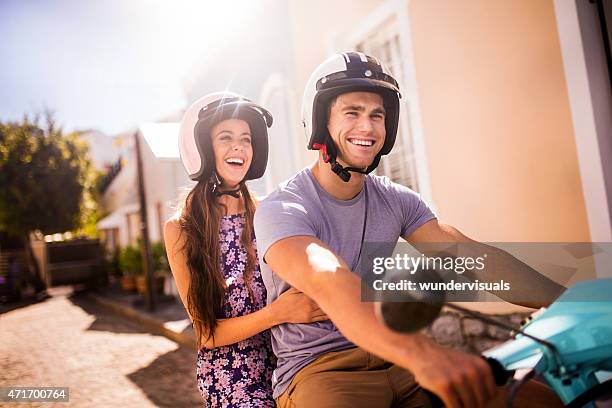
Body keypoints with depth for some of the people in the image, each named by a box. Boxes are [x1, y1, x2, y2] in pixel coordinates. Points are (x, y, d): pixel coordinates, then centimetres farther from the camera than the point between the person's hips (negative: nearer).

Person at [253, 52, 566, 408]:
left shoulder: (396, 200, 6)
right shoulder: (282, 210, -13)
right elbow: (327, 283, -32)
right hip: (317, 369, -5)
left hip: (392, 358, 5)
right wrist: (423, 355, -48)